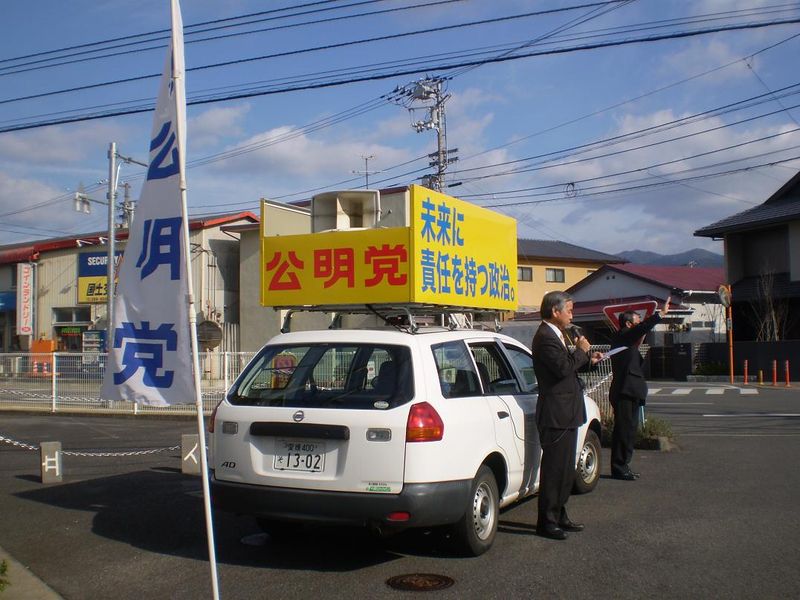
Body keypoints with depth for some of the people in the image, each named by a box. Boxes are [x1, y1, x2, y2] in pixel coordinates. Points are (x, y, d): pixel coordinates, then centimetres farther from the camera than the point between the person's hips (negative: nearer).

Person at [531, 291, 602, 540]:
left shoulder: (555, 335, 17)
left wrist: (588, 360, 12)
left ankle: (559, 516, 27)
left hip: (566, 413, 11)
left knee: (564, 469, 17)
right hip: (556, 414, -11)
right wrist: (581, 351, -12)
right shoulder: (545, 337, -17)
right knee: (554, 469, -4)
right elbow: (563, 368, -27)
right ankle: (547, 522, 4)